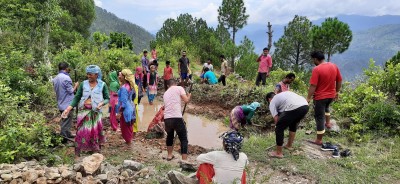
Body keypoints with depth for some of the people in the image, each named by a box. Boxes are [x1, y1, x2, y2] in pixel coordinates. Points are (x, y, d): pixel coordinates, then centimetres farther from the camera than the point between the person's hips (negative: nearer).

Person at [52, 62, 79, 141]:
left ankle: (68, 134, 34)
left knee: (64, 120, 21)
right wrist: (75, 86, 2)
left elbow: (56, 90, 15)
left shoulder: (55, 79, 7)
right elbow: (71, 91, -17)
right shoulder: (66, 78, -19)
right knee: (66, 122, 0)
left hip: (60, 104, 9)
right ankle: (64, 139, 4)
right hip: (67, 104, -9)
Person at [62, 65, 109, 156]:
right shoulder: (83, 84, 1)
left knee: (95, 131, 8)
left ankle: (95, 150, 25)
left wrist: (101, 103, -20)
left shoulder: (102, 85, -3)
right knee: (82, 131, 2)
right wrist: (69, 108, -8)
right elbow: (77, 97, 2)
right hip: (84, 111, 1)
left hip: (95, 112, -1)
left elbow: (107, 98, 0)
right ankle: (78, 151, 15)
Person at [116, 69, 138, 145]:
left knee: (125, 127, 7)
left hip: (125, 109, -9)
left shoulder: (123, 87, -24)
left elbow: (123, 102, -25)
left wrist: (119, 112, -20)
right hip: (131, 107, 9)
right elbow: (134, 96, 15)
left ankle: (128, 142, 20)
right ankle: (130, 140, 35)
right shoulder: (130, 85, 2)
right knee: (129, 126, 22)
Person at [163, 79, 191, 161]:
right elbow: (186, 100, -4)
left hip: (167, 118, 6)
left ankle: (169, 155, 39)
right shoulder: (179, 88, 5)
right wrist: (189, 96, 16)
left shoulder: (166, 93, 22)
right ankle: (184, 160, -2)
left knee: (170, 136, 30)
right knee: (183, 139, 4)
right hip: (177, 118, -6)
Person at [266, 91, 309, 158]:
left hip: (294, 108, -8)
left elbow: (276, 119, 12)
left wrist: (277, 127, 26)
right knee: (293, 124, 33)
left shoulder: (272, 103, 18)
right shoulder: (282, 95, 38)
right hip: (305, 105, 8)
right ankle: (289, 145, 45)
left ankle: (278, 153, 15)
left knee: (279, 128, 8)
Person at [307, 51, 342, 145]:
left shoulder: (317, 69, -21)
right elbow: (339, 81, 8)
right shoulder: (334, 66, 0)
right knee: (326, 107, 38)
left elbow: (313, 86, -23)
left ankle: (319, 140, 12)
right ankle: (328, 123, 46)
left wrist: (308, 98, -14)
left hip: (320, 97, -7)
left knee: (319, 117, 4)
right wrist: (337, 92, 21)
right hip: (331, 95, 7)